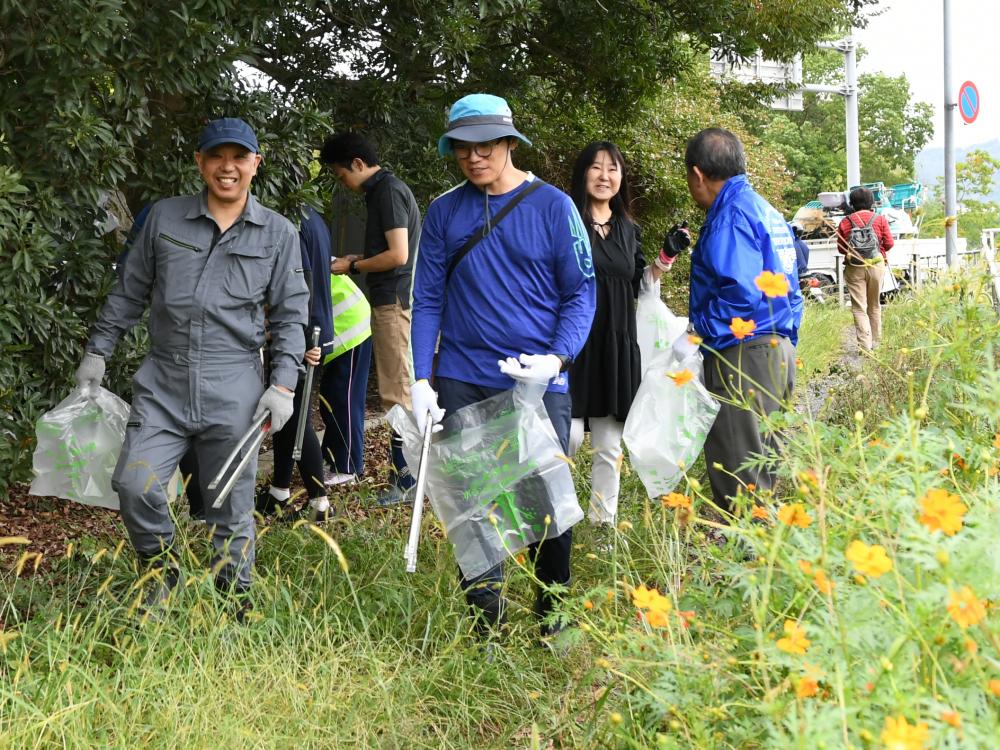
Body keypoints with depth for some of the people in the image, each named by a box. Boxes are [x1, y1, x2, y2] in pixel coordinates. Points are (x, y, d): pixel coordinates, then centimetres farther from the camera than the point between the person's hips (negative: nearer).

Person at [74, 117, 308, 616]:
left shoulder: (277, 233, 5)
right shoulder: (164, 218, 6)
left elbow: (289, 315, 7)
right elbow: (129, 292, 15)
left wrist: (283, 385, -2)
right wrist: (97, 351, 14)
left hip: (233, 392, -1)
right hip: (163, 385, 1)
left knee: (230, 506, 4)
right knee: (134, 484, -13)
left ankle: (234, 597, 23)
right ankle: (161, 571, 14)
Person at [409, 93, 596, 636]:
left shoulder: (553, 206, -1)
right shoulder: (444, 211, 5)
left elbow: (581, 293, -1)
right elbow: (427, 300, 7)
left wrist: (556, 358, -17)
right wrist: (421, 381, -2)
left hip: (539, 383, -2)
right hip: (462, 384, 2)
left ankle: (555, 621, 21)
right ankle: (484, 624, 18)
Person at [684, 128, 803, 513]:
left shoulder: (731, 214, -13)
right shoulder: (766, 211, 18)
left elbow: (741, 291, -23)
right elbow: (789, 289, 21)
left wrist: (704, 330, -11)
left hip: (741, 355, -10)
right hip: (779, 351, 10)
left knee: (738, 476, -5)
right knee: (765, 464, 15)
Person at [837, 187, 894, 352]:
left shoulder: (845, 222, -1)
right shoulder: (880, 220, -1)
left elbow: (840, 248, 2)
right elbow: (889, 244, -1)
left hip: (854, 268, -1)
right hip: (876, 266, 1)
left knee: (859, 308, -2)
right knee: (874, 305, 17)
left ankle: (865, 345, -14)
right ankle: (875, 341, 23)